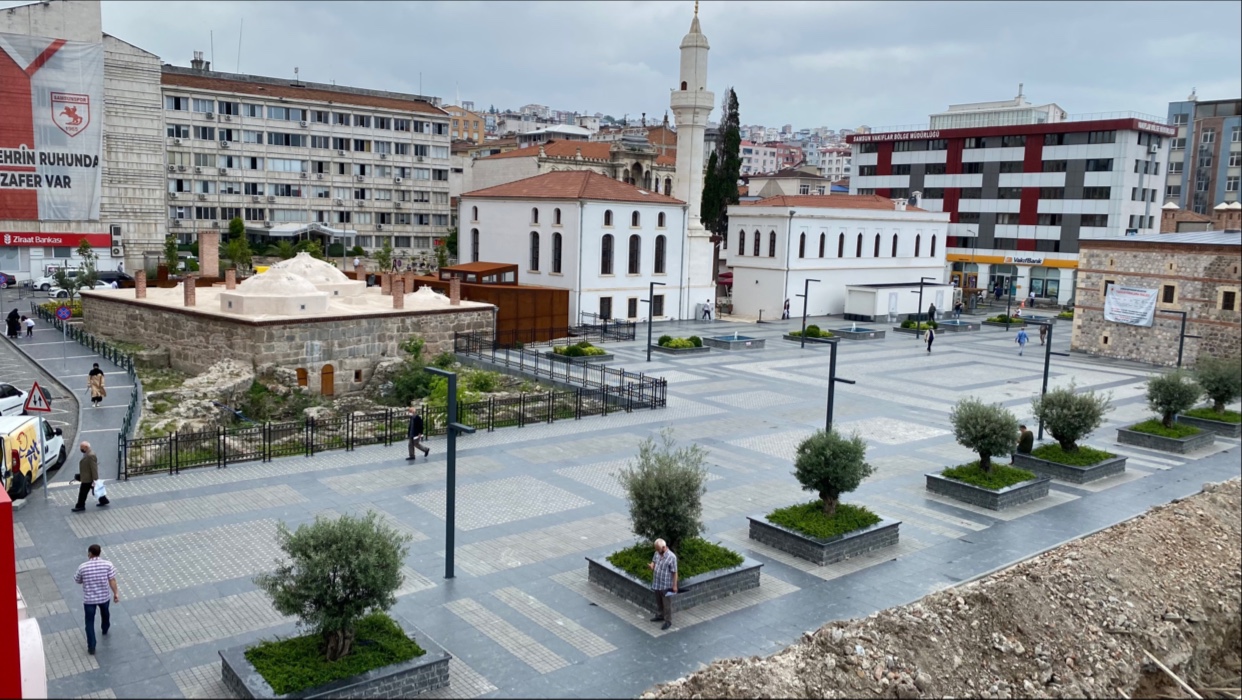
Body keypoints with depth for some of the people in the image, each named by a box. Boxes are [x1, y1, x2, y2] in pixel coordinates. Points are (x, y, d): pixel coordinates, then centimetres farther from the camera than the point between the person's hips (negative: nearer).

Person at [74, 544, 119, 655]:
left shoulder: (83, 567, -15)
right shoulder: (107, 564, -14)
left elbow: (77, 581, 1)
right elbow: (112, 580, -12)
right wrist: (116, 593, -3)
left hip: (89, 599, -2)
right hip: (104, 597, 2)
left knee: (90, 622, 11)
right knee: (105, 614, 30)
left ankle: (91, 647, 12)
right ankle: (105, 630, 57)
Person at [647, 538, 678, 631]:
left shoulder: (671, 557, -25)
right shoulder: (657, 553, -4)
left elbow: (674, 572, -18)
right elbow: (653, 562, 13)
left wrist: (674, 586, -15)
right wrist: (651, 566, -12)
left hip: (666, 585, -7)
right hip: (657, 583, 7)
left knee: (667, 604, 6)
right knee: (659, 602, 23)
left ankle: (668, 621, 20)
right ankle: (662, 615, 42)